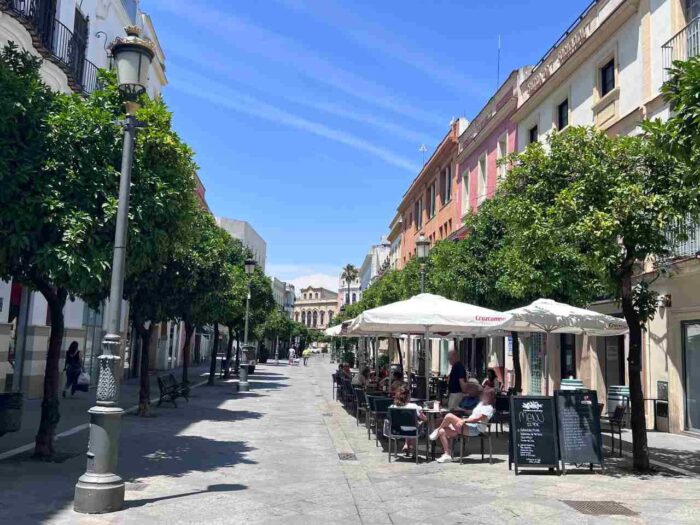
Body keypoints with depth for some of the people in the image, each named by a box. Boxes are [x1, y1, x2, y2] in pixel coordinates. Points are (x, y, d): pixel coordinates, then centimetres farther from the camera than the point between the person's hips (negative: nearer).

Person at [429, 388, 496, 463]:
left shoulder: (489, 408, -7)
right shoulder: (481, 404, 23)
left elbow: (478, 418, -21)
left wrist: (464, 420, -26)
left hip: (474, 429, -10)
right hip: (468, 426, 10)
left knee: (449, 416, -22)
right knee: (442, 431, -5)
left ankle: (437, 430, 4)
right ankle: (447, 455, -3)